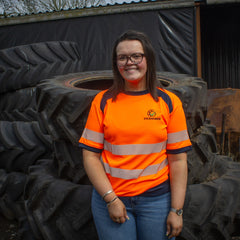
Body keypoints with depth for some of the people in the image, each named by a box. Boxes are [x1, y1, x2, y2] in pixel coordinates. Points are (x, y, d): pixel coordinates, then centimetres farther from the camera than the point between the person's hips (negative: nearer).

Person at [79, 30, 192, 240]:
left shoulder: (169, 102, -2)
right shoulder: (103, 101, -1)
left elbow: (178, 160, -3)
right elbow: (90, 155, -2)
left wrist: (176, 210, -5)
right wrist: (110, 199, -8)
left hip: (157, 199, 0)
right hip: (109, 197, 0)